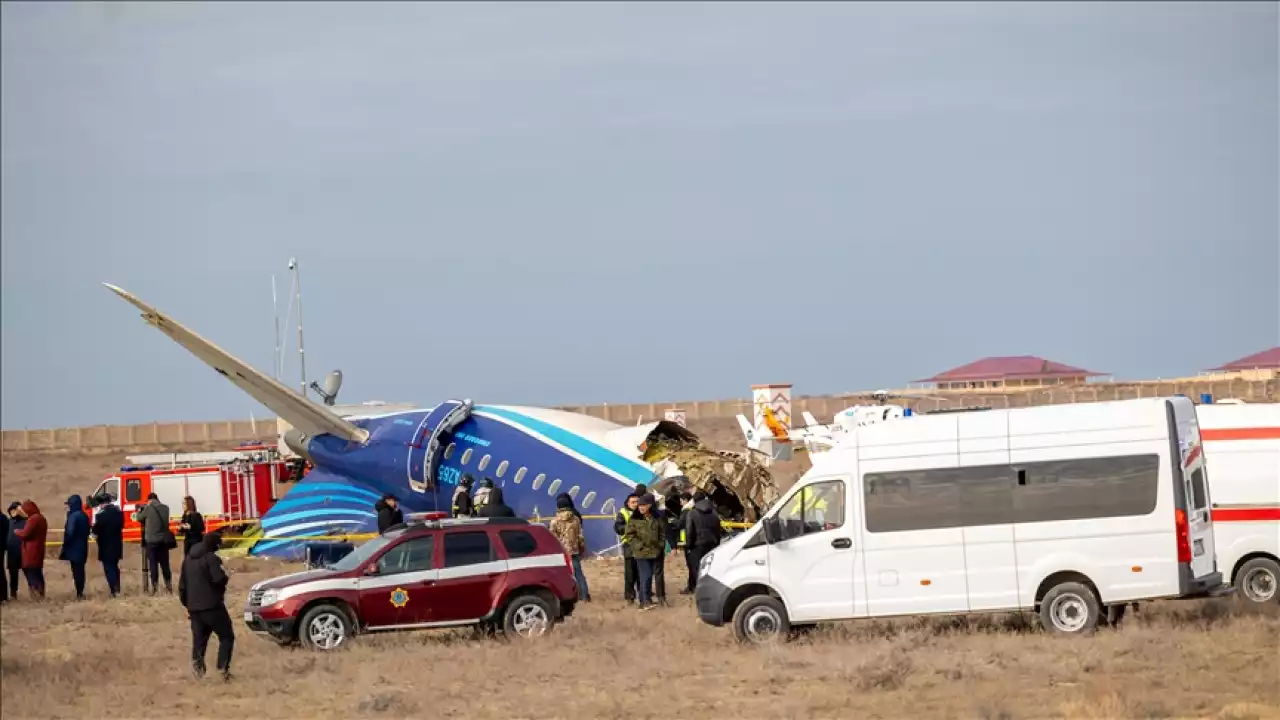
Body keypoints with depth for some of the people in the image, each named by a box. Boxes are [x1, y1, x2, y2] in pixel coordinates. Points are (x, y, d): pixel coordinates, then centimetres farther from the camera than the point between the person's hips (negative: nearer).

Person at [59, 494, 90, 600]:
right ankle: (80, 592, 16)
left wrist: (64, 547, -11)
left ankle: (79, 593, -5)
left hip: (74, 547, -8)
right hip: (83, 547, 8)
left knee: (76, 571, -4)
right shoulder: (84, 516, 10)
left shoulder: (73, 516, -17)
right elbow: (87, 531, 16)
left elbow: (69, 532, -20)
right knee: (80, 570, 13)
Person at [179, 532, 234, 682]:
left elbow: (182, 585, 18)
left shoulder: (188, 560, 14)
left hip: (194, 607, 7)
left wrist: (186, 604, 25)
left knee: (199, 639, 10)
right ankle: (223, 668, -10)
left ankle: (196, 661, -18)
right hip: (212, 606, -7)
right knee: (226, 636, 3)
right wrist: (224, 577, 1)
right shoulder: (211, 558, -12)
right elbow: (219, 579, -22)